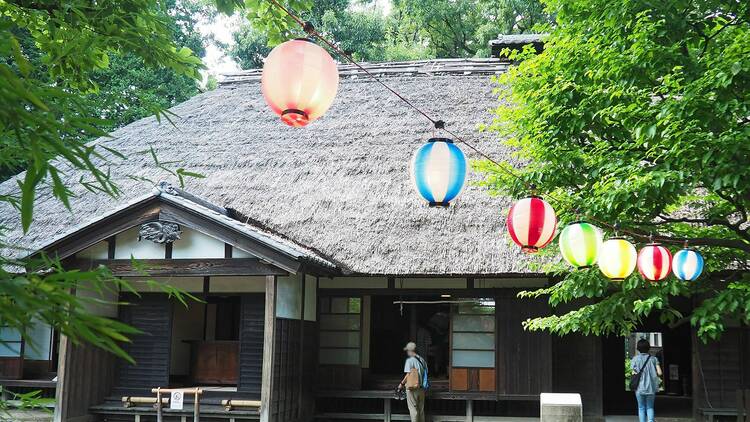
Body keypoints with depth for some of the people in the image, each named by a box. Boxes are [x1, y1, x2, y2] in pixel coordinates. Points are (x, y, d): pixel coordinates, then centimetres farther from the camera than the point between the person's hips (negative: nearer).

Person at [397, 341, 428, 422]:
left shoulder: (409, 360, -11)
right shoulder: (422, 360, 9)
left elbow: (408, 375, -14)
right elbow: (426, 373, 10)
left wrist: (402, 384, -2)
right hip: (421, 388, 6)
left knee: (413, 408, -1)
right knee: (421, 409, 14)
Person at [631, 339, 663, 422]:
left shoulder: (635, 359, -3)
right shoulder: (653, 359, 0)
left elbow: (634, 373, -8)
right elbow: (659, 373, -5)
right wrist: (652, 374, 13)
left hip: (640, 387, -1)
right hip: (651, 387, 1)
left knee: (641, 408, 12)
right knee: (650, 407, 14)